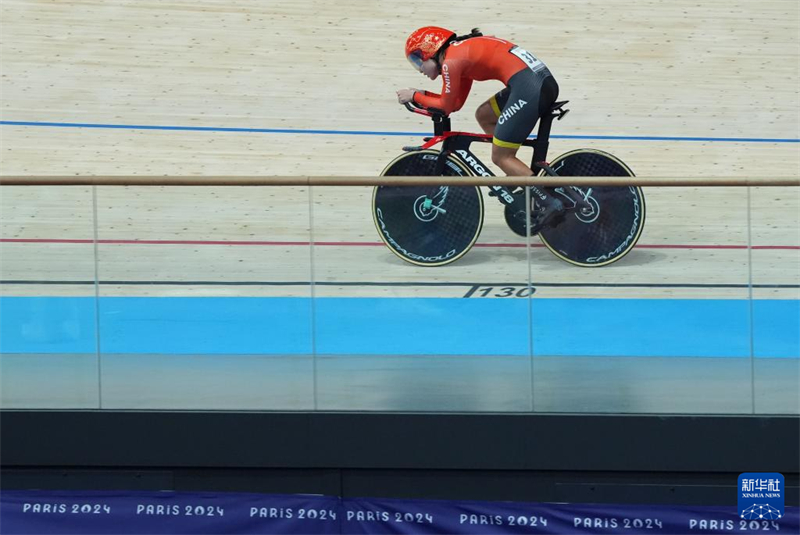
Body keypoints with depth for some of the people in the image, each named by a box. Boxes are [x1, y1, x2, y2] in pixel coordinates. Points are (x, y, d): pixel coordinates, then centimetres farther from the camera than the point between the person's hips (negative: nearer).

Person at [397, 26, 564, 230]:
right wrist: (421, 94, 25)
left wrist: (414, 96, 19)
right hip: (546, 81, 9)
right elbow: (456, 103, 29)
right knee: (483, 116, 25)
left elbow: (445, 106, 6)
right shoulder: (464, 51, 25)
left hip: (529, 89, -9)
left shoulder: (451, 61, -2)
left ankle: (549, 202, -6)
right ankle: (523, 177, 24)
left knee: (500, 157, 2)